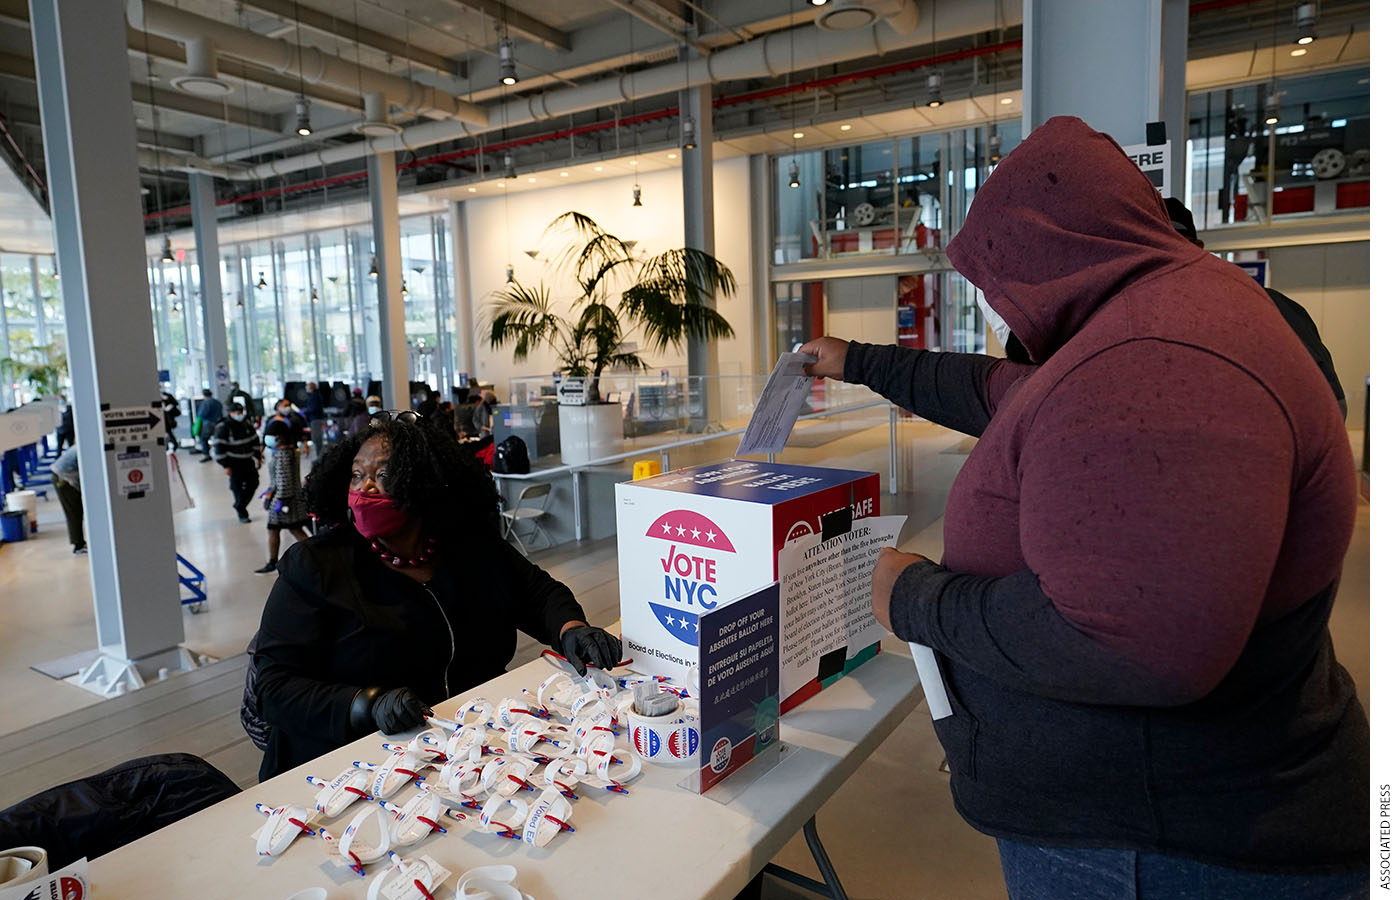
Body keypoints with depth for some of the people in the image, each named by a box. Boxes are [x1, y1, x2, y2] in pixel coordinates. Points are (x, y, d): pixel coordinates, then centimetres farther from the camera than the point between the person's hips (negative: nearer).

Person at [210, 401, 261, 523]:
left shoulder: (247, 424, 7)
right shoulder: (223, 427, -12)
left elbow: (254, 441, 17)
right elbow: (219, 448, -13)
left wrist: (258, 457, 15)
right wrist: (225, 466, -16)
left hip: (247, 461, 6)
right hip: (234, 463, -6)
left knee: (253, 483, 5)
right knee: (237, 488, -4)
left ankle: (239, 506, 24)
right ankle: (242, 514, 7)